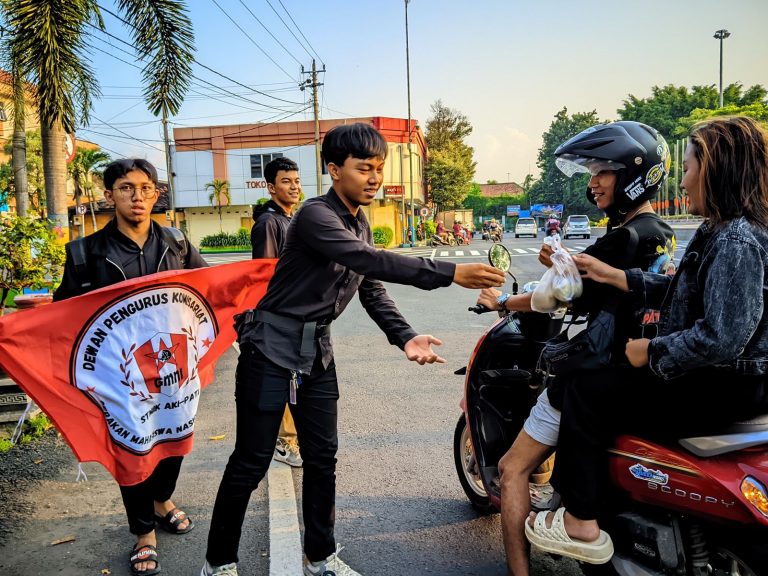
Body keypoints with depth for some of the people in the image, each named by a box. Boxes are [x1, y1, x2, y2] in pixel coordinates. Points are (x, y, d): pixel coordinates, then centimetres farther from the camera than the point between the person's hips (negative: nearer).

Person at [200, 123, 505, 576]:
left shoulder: (360, 223, 8)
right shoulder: (315, 216, -19)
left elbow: (372, 288, 6)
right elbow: (372, 263, -33)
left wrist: (405, 336, -9)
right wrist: (450, 273, -37)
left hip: (318, 352, 8)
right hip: (272, 351, -8)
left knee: (323, 458, 12)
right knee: (251, 463, 1)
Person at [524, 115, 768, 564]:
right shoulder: (727, 231, 8)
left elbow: (722, 338, -31)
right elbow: (682, 289, 15)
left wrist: (651, 351, -19)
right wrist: (615, 276, 12)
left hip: (722, 389, -11)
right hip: (721, 378, 11)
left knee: (589, 392, -8)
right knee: (607, 375, 22)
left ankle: (580, 522, 5)